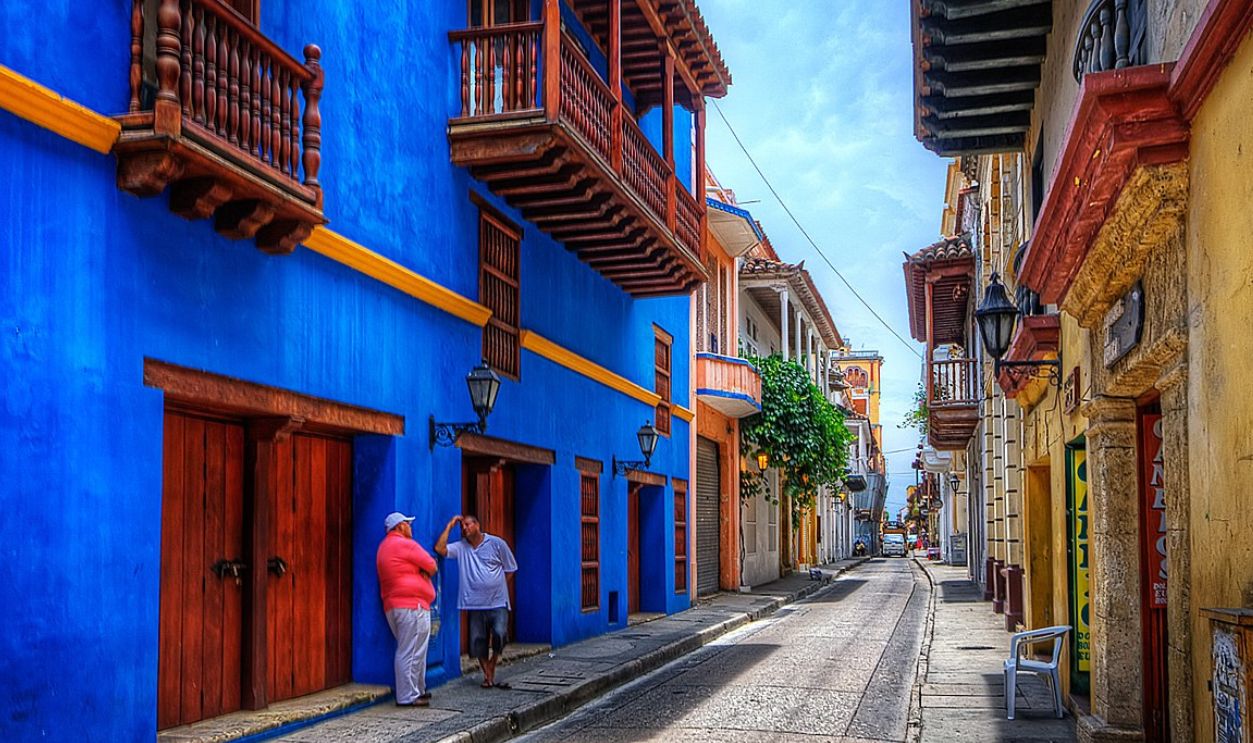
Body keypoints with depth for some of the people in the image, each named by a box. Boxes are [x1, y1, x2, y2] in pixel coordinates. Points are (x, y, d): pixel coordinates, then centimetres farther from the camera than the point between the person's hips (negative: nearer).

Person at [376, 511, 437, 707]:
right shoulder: (405, 544, -10)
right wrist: (424, 570, 14)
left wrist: (421, 571, 3)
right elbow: (432, 567, -5)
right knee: (411, 652, -8)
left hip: (392, 606, 10)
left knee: (411, 651, 17)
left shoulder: (384, 546, 20)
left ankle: (418, 690, 23)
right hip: (411, 605, -10)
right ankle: (408, 696, -8)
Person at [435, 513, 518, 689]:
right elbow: (439, 548, -10)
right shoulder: (460, 547, 5)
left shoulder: (496, 543, 0)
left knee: (499, 634, -17)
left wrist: (496, 585, 3)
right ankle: (488, 675, 18)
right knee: (478, 642, 3)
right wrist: (450, 526, -5)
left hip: (497, 602, -2)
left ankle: (492, 666, 7)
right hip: (475, 604, 2)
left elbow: (510, 568, 8)